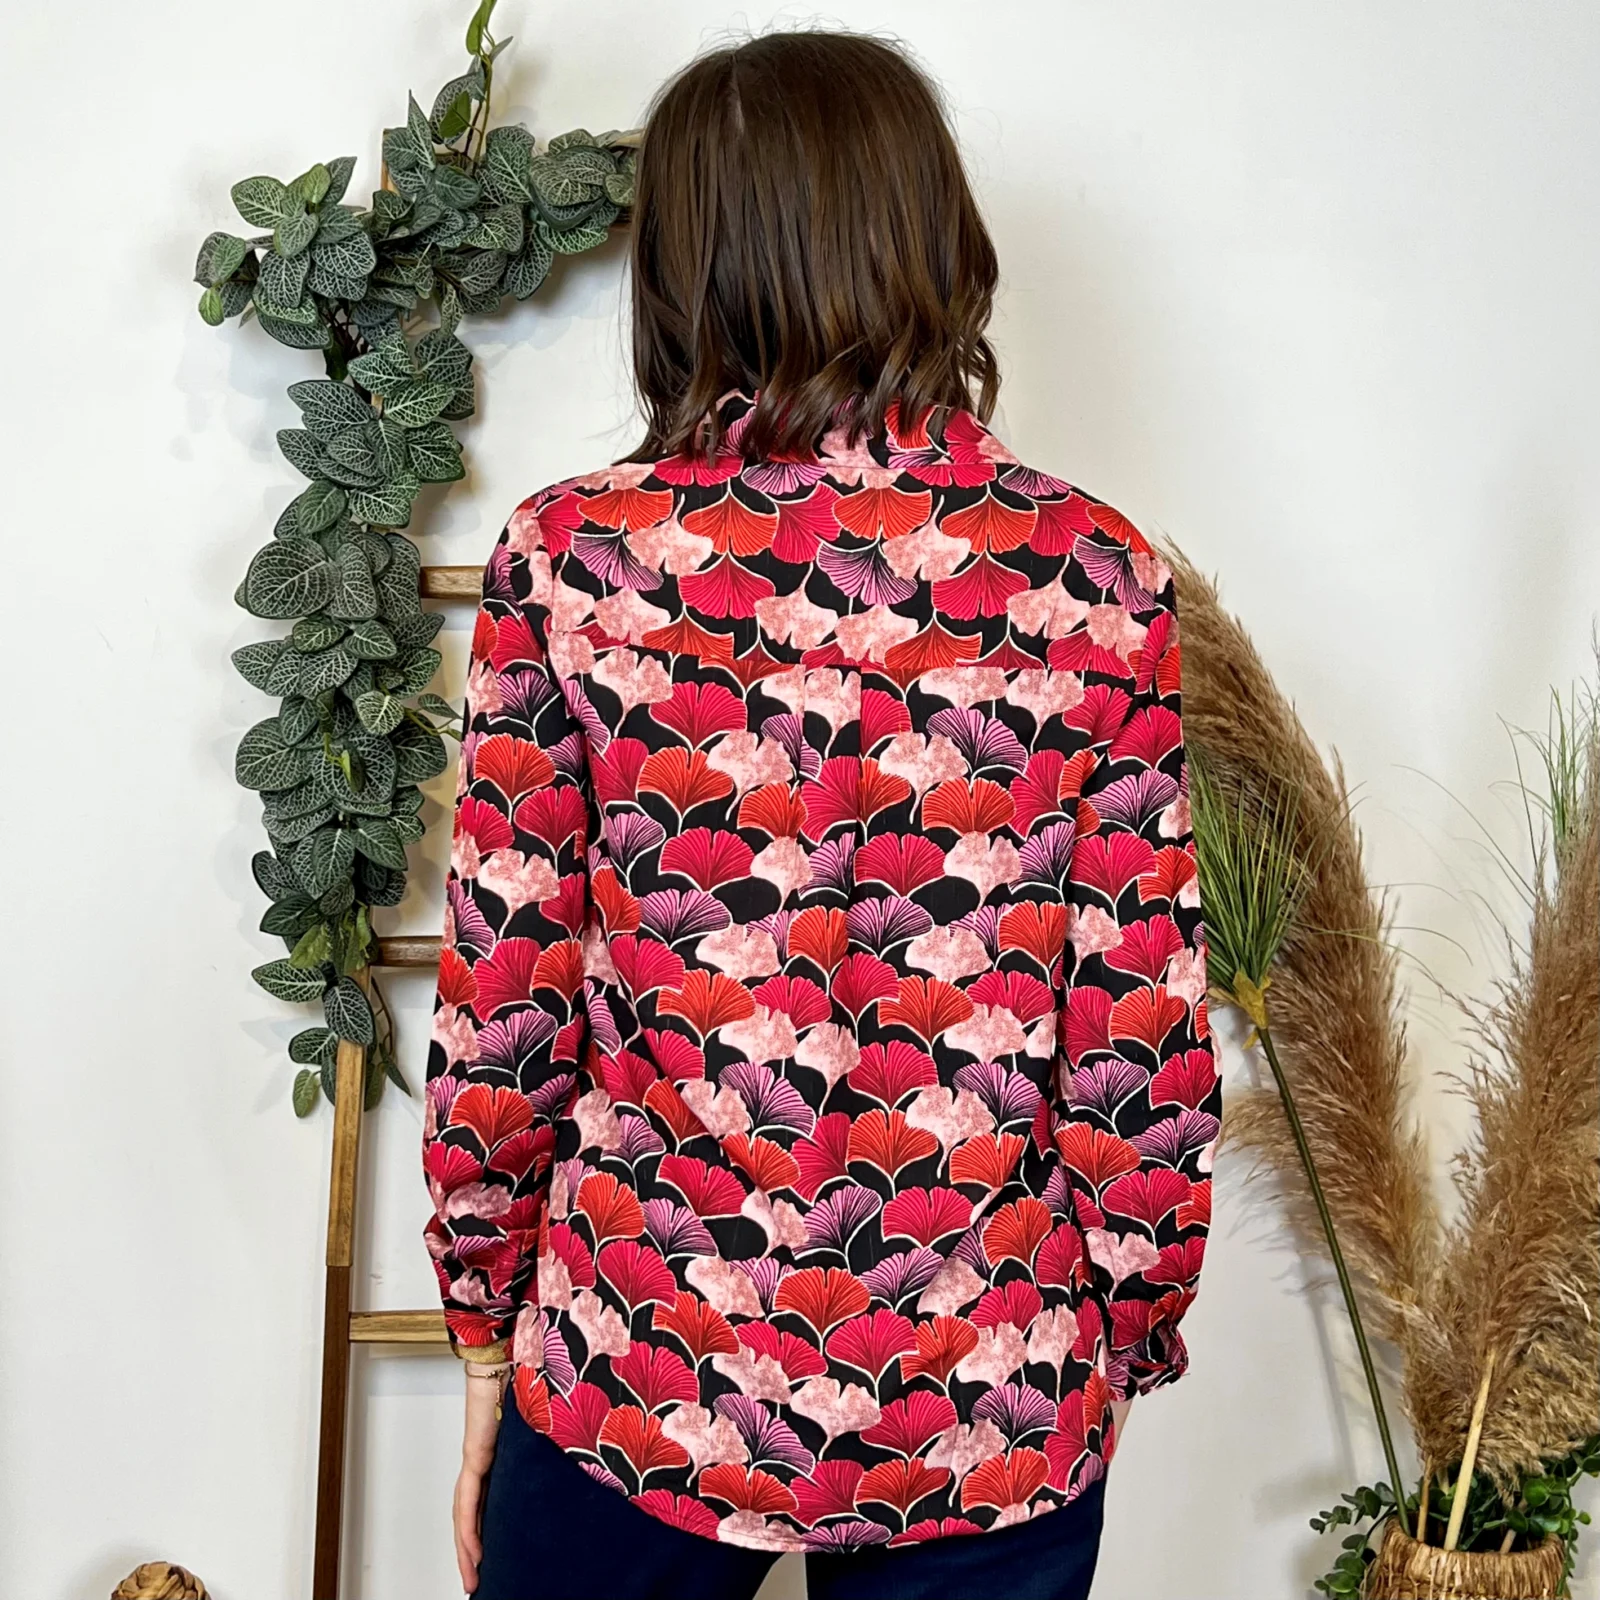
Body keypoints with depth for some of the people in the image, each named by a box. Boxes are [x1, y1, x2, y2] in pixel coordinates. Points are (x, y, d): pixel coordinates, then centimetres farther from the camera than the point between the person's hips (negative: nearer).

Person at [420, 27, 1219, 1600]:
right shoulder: (1095, 579, -9)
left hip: (642, 1378, 0)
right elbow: (1145, 1041, -6)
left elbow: (503, 1012, -6)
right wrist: (1120, 1349, 9)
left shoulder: (573, 557, -10)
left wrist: (488, 1333, 8)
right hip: (990, 1418, 1)